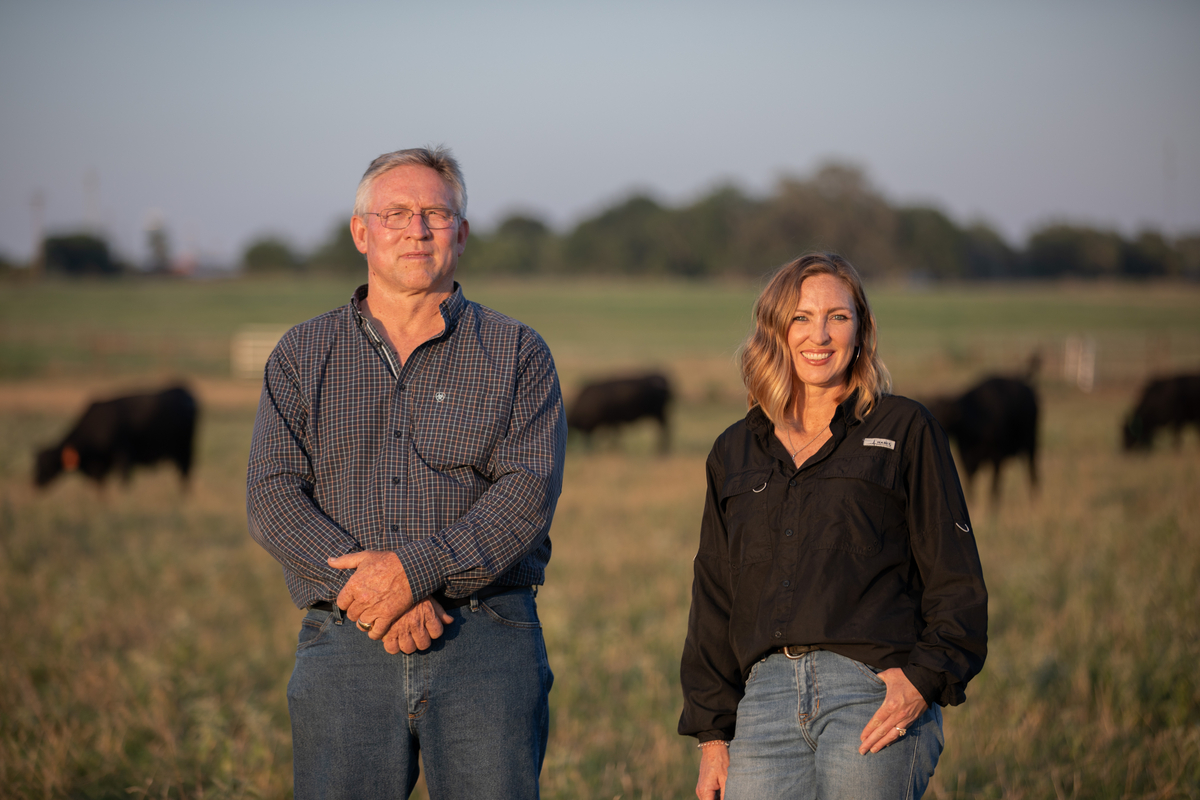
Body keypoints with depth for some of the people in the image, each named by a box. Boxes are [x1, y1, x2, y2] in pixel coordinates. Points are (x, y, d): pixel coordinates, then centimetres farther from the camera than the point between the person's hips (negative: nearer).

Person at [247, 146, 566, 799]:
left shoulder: (516, 354, 8)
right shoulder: (304, 355, 12)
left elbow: (530, 489, -5)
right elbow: (273, 498, 1)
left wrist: (414, 569, -18)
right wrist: (369, 595, -14)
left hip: (486, 646, -1)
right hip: (344, 647, 1)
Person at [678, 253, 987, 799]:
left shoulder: (903, 432, 7)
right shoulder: (734, 453, 18)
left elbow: (957, 582, 3)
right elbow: (713, 601, 18)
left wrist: (924, 679, -11)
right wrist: (711, 733, 11)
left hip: (876, 692, -3)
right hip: (765, 699, 3)